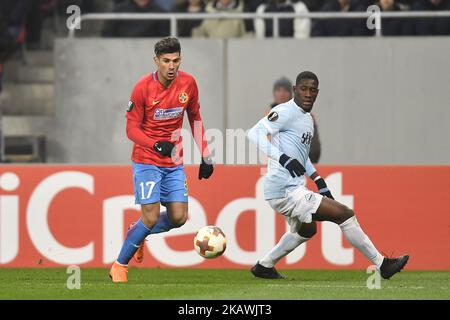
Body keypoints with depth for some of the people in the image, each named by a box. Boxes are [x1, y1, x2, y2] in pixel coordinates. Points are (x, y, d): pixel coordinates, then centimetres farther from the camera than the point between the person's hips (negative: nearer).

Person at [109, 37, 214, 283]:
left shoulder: (188, 83, -2)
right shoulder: (143, 88, -15)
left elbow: (195, 118, 12)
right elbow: (131, 129, -11)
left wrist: (206, 156, 10)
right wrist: (157, 145, -28)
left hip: (174, 162, 5)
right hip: (146, 161, -5)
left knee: (179, 217, -4)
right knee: (151, 217, -13)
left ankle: (137, 234, 25)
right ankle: (119, 266, 5)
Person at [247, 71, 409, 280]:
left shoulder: (307, 119, 15)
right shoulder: (286, 112, -14)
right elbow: (255, 133, -25)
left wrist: (318, 180, 22)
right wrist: (282, 158, -35)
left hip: (293, 188, 11)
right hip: (285, 190, -11)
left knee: (306, 230, 36)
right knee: (345, 215, -11)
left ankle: (264, 266, 44)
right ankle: (382, 265, -4)